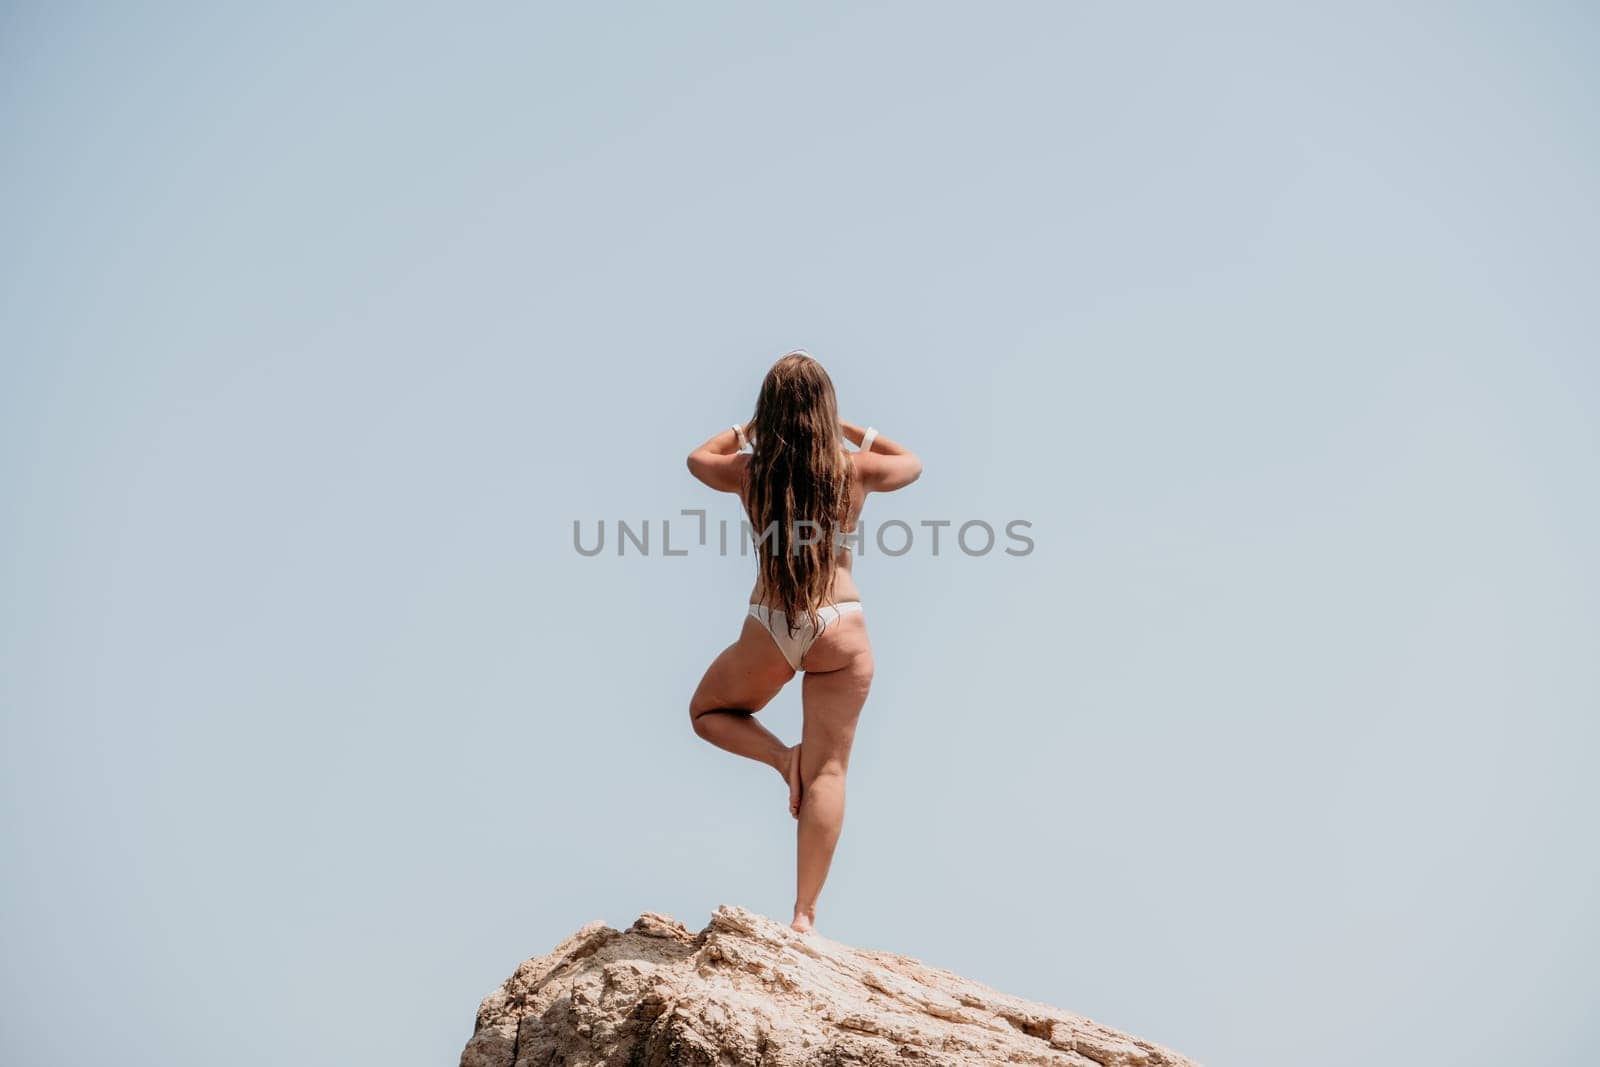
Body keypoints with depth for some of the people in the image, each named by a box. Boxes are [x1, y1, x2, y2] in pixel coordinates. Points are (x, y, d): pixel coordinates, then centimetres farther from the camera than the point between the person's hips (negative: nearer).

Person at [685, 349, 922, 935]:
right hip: (840, 627, 0)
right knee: (827, 771, 1)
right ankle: (805, 914, -2)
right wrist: (851, 430, 25)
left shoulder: (748, 470, -1)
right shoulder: (857, 470, -3)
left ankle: (781, 755, 1)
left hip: (768, 629, 0)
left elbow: (698, 457, 23)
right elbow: (912, 464, 20)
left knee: (707, 711, 27)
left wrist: (751, 428, 31)